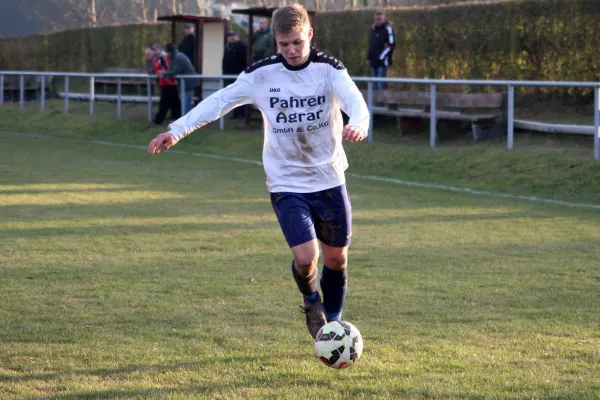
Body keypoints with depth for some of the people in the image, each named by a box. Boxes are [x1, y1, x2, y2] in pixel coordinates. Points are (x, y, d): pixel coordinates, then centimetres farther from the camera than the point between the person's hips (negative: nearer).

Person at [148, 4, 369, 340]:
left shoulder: (329, 69, -9)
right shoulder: (262, 74, -6)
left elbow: (354, 99, -26)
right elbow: (220, 101, -5)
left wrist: (358, 124, -50)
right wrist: (178, 130, -14)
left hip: (330, 181, 1)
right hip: (286, 184, -1)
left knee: (336, 257, 11)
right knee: (306, 256, -17)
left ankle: (333, 322, 34)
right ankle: (311, 300, 18)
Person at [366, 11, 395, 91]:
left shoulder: (388, 30, -8)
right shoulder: (374, 30, 16)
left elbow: (391, 45, -14)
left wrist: (382, 57, -15)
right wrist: (369, 58, 14)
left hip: (382, 62, -8)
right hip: (374, 62, 8)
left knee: (380, 84, -12)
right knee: (375, 84, 12)